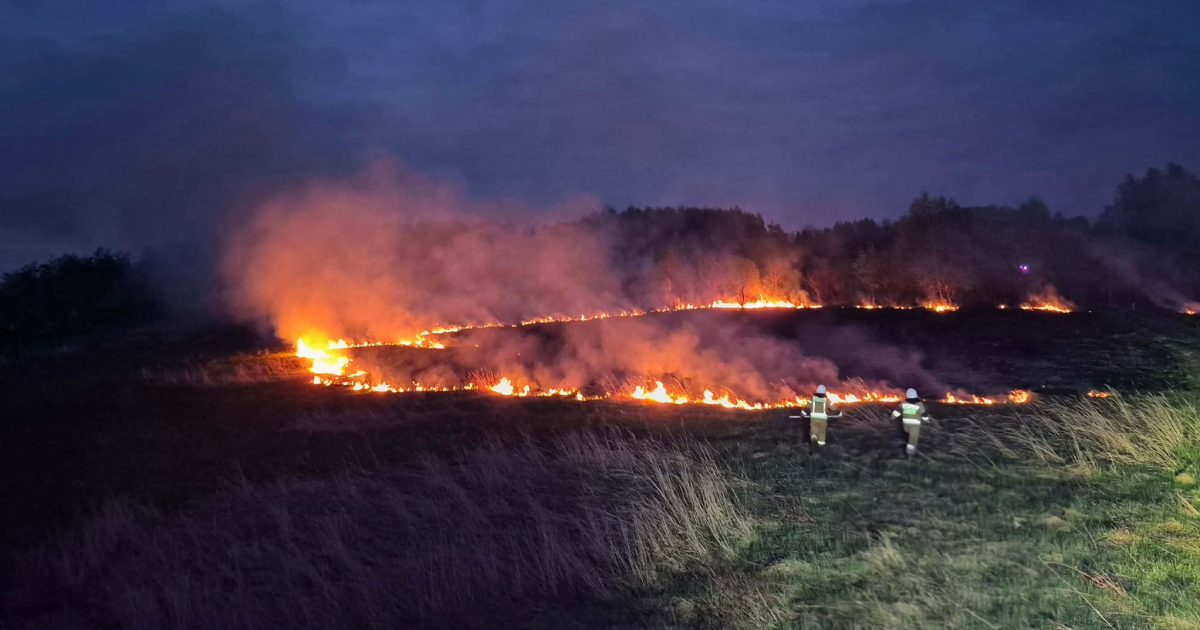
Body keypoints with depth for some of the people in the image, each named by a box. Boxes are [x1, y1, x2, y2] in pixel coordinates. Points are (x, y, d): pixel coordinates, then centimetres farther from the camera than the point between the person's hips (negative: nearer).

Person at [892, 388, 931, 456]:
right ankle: (910, 449, -13)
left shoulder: (904, 403, -6)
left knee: (908, 434, 26)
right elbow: (924, 414, -4)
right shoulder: (919, 404, -13)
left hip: (906, 422, 4)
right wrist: (927, 419, 14)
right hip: (915, 423, -4)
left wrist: (893, 416, 13)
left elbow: (898, 410, -1)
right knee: (913, 437, -2)